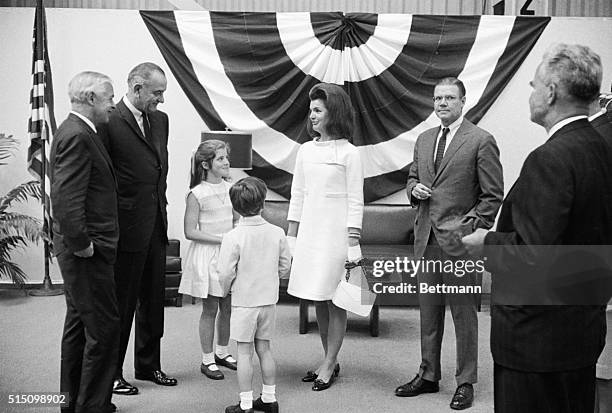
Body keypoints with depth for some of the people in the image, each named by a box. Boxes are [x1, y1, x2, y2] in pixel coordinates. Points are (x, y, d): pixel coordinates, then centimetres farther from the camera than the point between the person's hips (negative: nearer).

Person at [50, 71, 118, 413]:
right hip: (87, 251, -11)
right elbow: (65, 200, -26)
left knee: (79, 325, 18)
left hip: (84, 250, 11)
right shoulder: (77, 137, -19)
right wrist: (82, 244, -19)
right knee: (103, 327, -3)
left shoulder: (79, 132, 14)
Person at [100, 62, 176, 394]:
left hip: (156, 224, 7)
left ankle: (149, 365, 32)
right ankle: (111, 374, 20)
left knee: (153, 300, 17)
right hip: (127, 227, -7)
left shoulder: (160, 120, 10)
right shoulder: (110, 123, -14)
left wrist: (161, 208, 13)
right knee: (121, 304, 4)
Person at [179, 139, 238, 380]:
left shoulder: (230, 188, 5)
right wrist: (222, 239, -18)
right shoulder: (197, 194, -12)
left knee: (228, 307, 12)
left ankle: (222, 352, 29)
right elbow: (190, 232, -13)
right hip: (207, 255, -5)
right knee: (210, 309, 2)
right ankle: (207, 360, 16)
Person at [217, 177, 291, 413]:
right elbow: (285, 267, 3)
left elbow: (225, 273, -15)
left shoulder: (233, 237, -17)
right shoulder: (277, 233, -4)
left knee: (244, 352, 5)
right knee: (264, 349, 16)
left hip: (244, 302, -4)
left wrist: (228, 288, 6)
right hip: (269, 299, 4)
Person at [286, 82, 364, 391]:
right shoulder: (306, 150, 9)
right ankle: (329, 361, 23)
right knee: (318, 301, 11)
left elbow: (355, 201, -6)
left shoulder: (349, 153, -5)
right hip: (309, 231, 5)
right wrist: (290, 236, 10)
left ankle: (329, 364, 12)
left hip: (335, 232, -5)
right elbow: (297, 195, 12)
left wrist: (352, 245, -11)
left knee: (335, 301, 2)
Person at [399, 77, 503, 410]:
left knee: (463, 313, 4)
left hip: (458, 238, -6)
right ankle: (428, 376, 27)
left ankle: (465, 383, 16)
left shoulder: (481, 141, -6)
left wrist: (470, 227, -14)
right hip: (425, 237, 6)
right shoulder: (424, 139, 14)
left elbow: (493, 195, -7)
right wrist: (414, 188, 2)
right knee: (428, 312, 14)